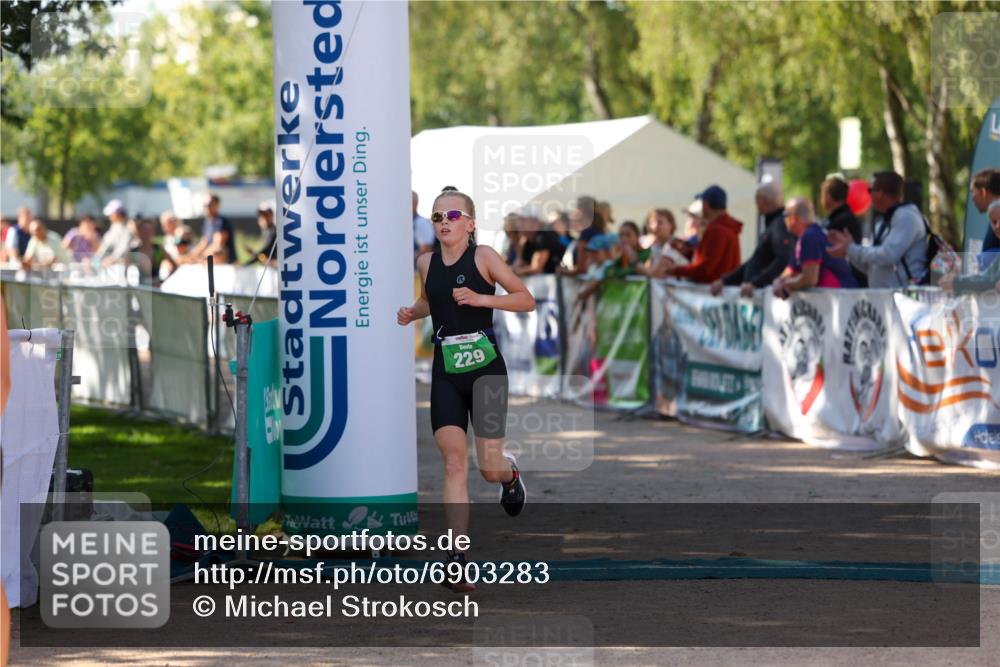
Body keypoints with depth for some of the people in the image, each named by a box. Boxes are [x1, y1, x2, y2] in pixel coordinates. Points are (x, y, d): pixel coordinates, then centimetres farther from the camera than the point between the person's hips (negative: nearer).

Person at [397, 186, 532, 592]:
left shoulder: (483, 257, -7)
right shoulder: (426, 263, 5)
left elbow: (527, 300, -6)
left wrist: (480, 298, -19)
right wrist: (412, 313, 4)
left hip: (485, 371, -3)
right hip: (446, 376, 3)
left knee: (490, 467, -3)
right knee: (453, 462, -9)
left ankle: (510, 473, 38)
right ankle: (458, 558, -13)